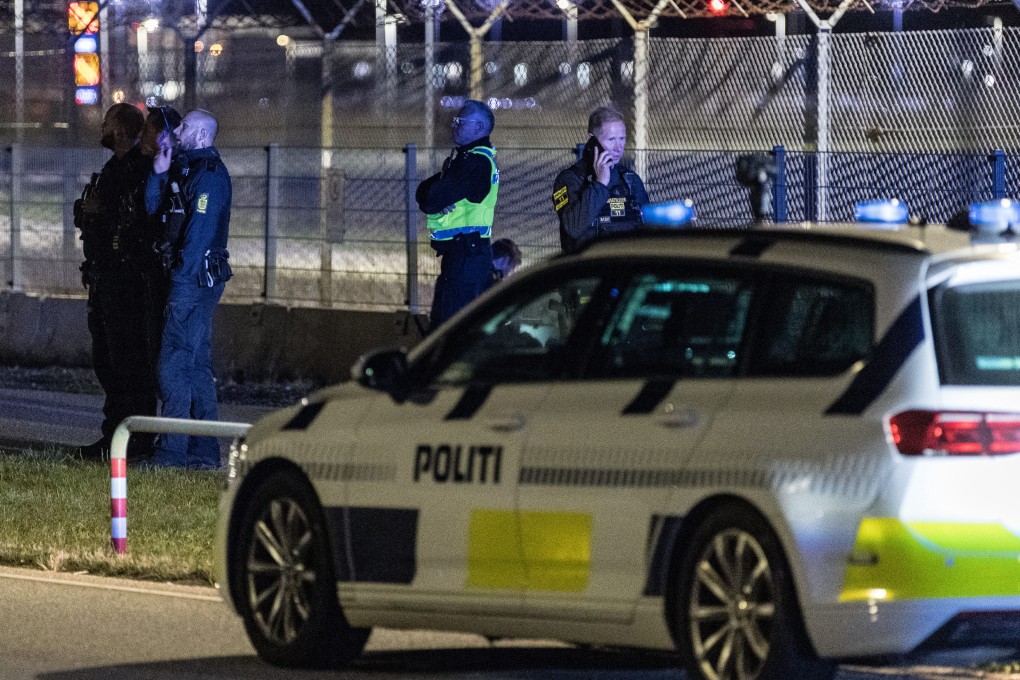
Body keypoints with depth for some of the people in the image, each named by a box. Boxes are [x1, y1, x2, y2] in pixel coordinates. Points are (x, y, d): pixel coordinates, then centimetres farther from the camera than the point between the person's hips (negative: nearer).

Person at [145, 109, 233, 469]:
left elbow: (200, 229, -19)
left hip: (194, 277, -10)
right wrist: (159, 172, 4)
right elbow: (153, 207, 16)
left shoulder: (209, 173, -13)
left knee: (175, 362, -11)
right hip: (195, 278, 10)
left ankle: (173, 450, -12)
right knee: (197, 363, 11)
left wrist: (182, 274, -20)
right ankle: (205, 450, 14)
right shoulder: (187, 167, 18)